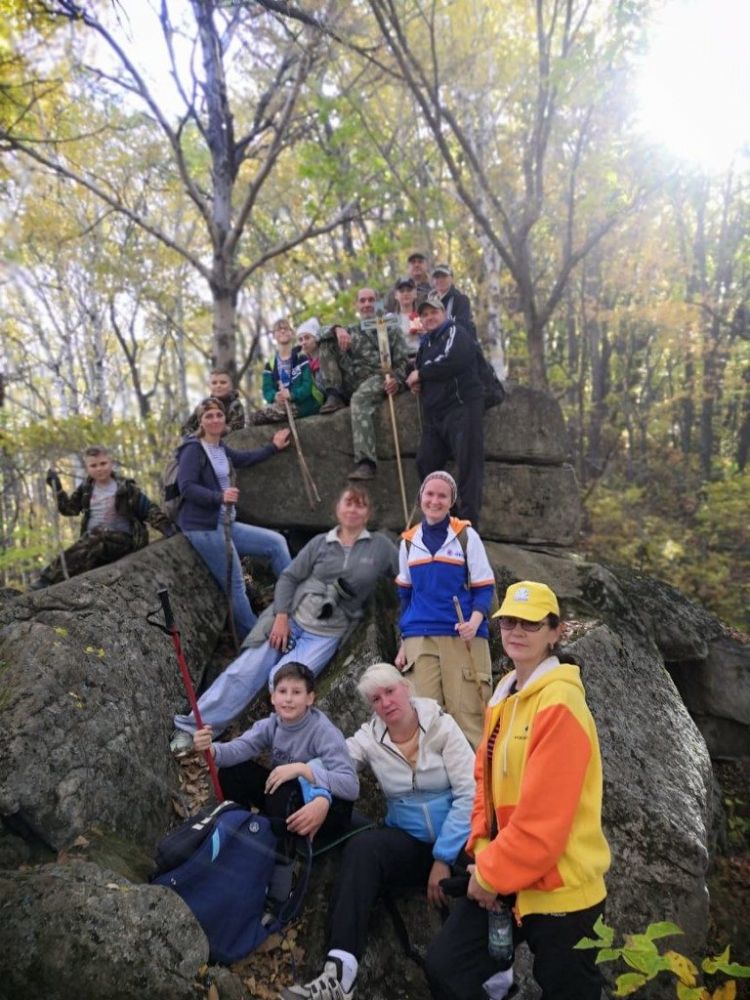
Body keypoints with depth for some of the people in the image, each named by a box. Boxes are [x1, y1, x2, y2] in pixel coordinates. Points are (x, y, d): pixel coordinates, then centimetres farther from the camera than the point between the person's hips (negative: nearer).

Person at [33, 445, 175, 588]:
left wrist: (165, 526, -11)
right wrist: (56, 487, 11)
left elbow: (149, 509, 1)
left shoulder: (126, 488, 2)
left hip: (121, 540, -6)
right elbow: (68, 508, 20)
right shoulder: (86, 490, 15)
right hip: (92, 538, 6)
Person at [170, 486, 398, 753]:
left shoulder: (380, 545, 5)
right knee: (244, 671, -8)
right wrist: (281, 617, -7)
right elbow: (289, 578, 5)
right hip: (291, 618, 1)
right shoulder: (320, 543, 6)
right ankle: (190, 728, -2)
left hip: (327, 633, -1)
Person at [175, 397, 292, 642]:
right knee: (235, 585, -8)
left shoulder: (220, 448, 13)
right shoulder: (193, 450, -10)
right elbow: (187, 487, -21)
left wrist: (273, 447, 37)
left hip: (225, 523, 9)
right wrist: (219, 496, -33)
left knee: (276, 542, 7)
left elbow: (244, 459, 32)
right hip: (204, 528, -9)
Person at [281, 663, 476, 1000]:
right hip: (410, 843, 2)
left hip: (457, 840, -2)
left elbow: (469, 794, -10)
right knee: (363, 848, -29)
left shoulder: (441, 726, -6)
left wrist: (444, 857, -16)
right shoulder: (370, 737, 3)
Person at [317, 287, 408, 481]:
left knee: (359, 399, -40)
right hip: (351, 382, 5)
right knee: (327, 344, -3)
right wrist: (337, 329, -10)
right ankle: (335, 397, -14)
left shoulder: (391, 328, 18)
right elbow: (322, 333, 14)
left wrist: (397, 379, -16)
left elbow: (401, 359, 6)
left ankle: (366, 462, -48)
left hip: (378, 377, -5)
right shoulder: (351, 331, 28)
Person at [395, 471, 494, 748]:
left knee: (466, 714, -5)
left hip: (462, 638, -3)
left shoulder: (466, 536, 2)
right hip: (419, 639, 3)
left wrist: (475, 621, -18)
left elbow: (484, 588, 1)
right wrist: (403, 644, 16)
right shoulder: (409, 541, 12)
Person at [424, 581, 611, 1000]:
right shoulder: (504, 697, 6)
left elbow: (544, 815, -23)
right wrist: (483, 854, 0)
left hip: (559, 888, -7)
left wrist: (492, 875, -13)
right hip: (504, 877, 7)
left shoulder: (560, 703, -21)